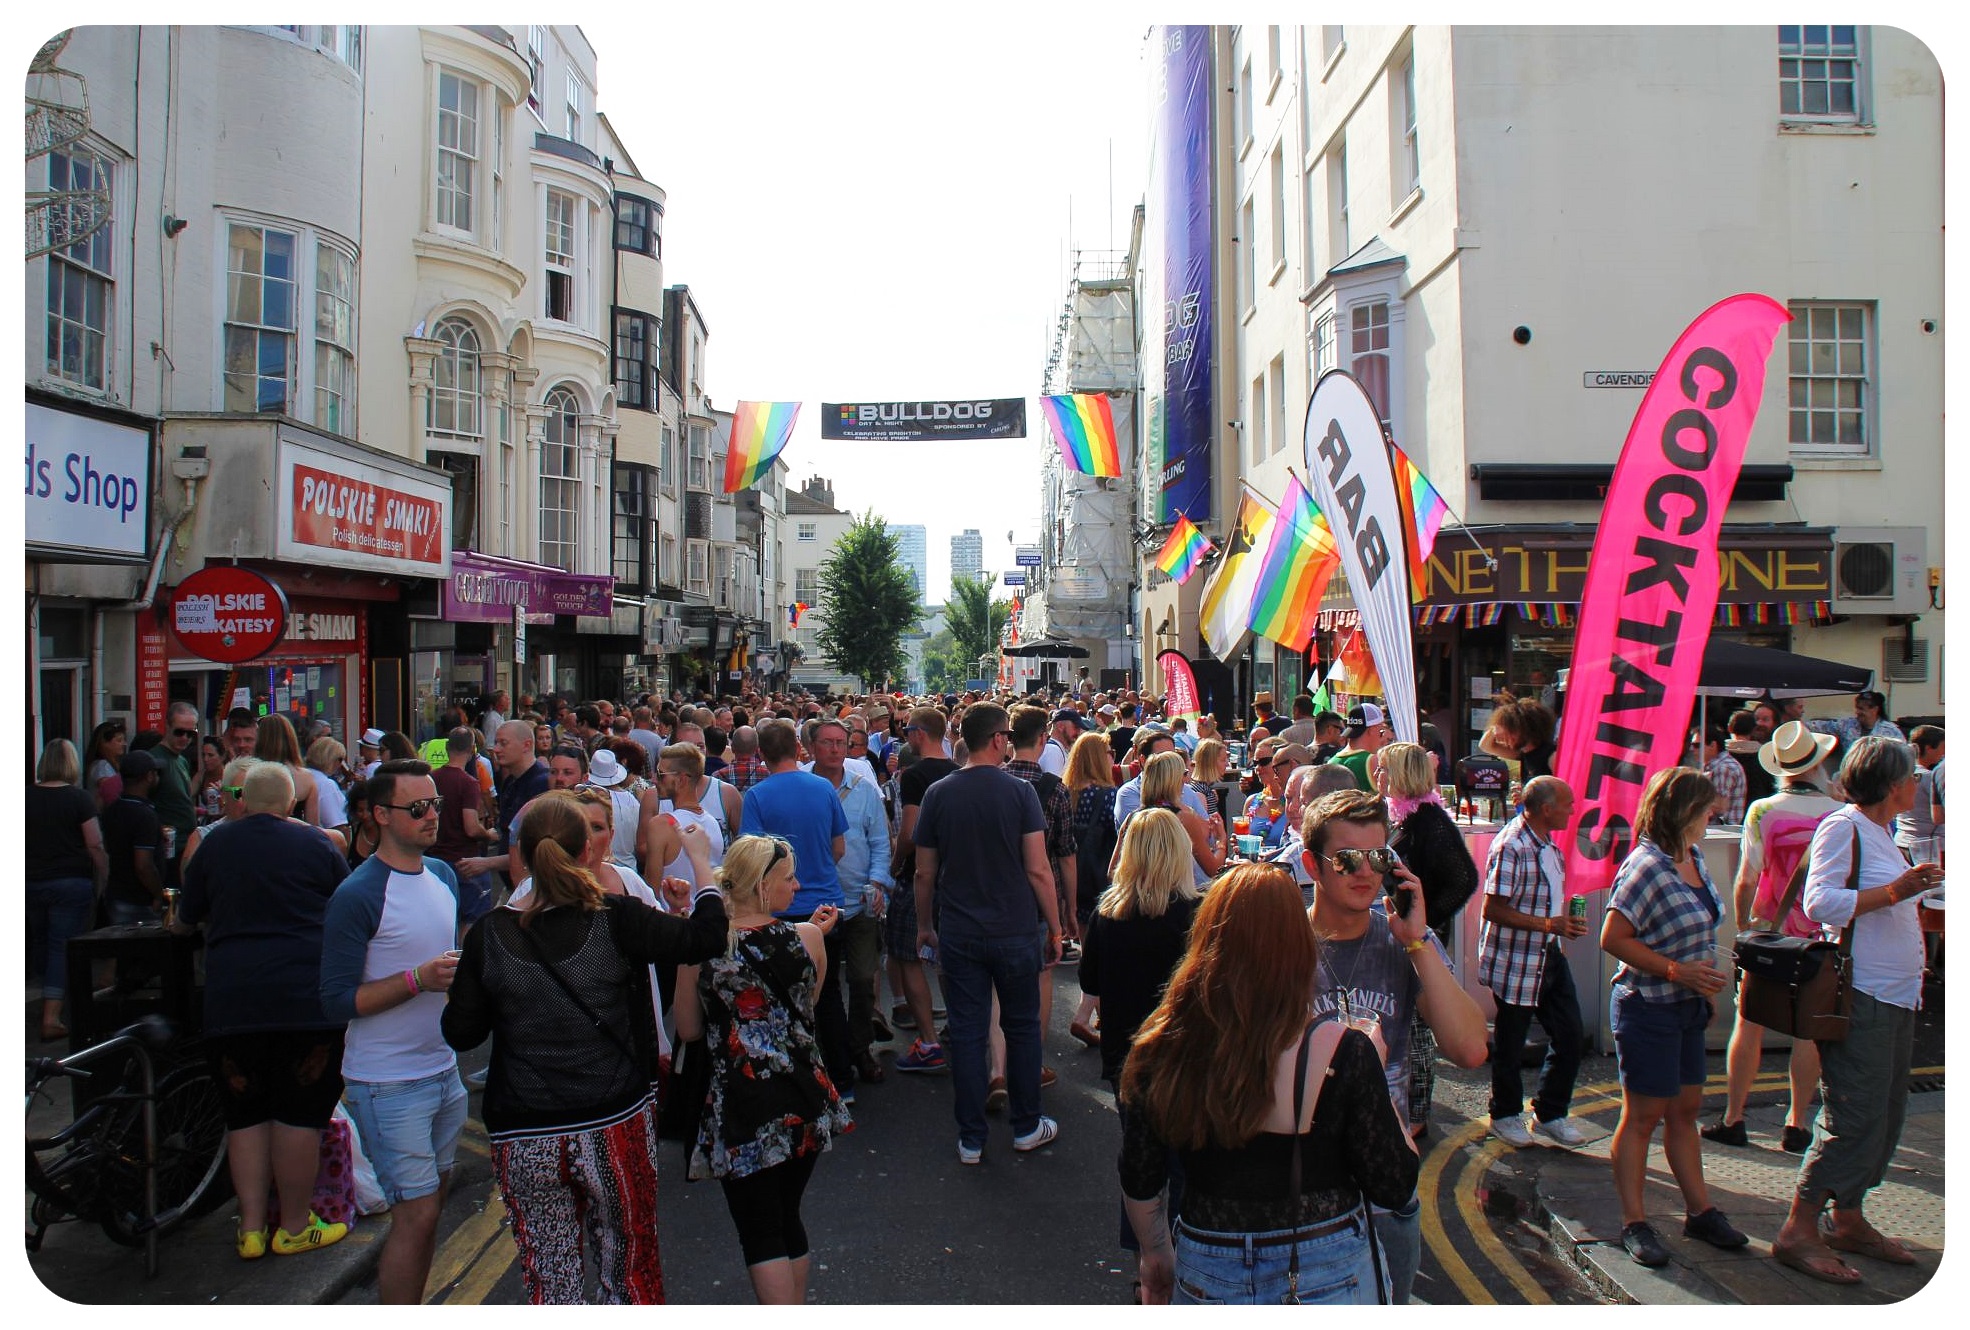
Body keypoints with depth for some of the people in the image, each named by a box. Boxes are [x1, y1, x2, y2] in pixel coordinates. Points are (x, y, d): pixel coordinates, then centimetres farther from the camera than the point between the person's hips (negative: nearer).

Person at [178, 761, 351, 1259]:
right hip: (307, 997, -2)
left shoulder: (215, 844, 7)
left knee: (245, 1113, 14)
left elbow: (188, 915, 19)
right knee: (299, 1113, 5)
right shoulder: (315, 844, 0)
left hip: (231, 1002, 3)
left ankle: (251, 1227, 16)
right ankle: (294, 1226, 14)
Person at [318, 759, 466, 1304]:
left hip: (443, 1069, 7)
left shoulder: (443, 875, 7)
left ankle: (412, 1308, 30)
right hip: (388, 1083, -7)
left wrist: (461, 971, 3)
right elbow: (337, 1001, -17)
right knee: (415, 1214, -4)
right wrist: (418, 979, -25)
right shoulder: (357, 896, -16)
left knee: (430, 1205, 15)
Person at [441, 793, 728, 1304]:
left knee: (549, 1279, 15)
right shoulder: (616, 919, -11)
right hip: (615, 1127, -1)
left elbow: (459, 1032, 0)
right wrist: (704, 878, 2)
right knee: (630, 1265, 18)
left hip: (524, 1139, 1)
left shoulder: (489, 935, -6)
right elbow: (704, 939, -14)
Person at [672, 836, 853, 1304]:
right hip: (803, 1100, 3)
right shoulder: (806, 937, -9)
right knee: (789, 1219, 21)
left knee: (760, 1235, 6)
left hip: (741, 1110, -2)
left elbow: (688, 1030, 2)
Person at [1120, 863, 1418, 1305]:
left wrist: (1157, 1255, 18)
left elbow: (1139, 1185, -1)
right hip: (1328, 1276, -1)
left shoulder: (1162, 1051, -12)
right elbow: (1394, 1188, -11)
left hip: (1207, 1280, 2)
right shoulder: (1341, 1052, -20)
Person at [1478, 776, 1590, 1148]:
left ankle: (1550, 1114, 24)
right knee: (1510, 1043, 8)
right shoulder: (1511, 847, -22)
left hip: (1549, 955, 8)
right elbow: (1493, 910, -24)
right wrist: (1549, 925, -23)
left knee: (1570, 1033, 9)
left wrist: (1565, 922, 9)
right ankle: (1506, 1115, 26)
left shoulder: (1549, 845, 8)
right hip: (1515, 960, -8)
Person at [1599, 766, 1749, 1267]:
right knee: (1643, 1115, 2)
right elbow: (1613, 938, -22)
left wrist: (1704, 985, 14)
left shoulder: (1693, 858, 5)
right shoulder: (1646, 868, -21)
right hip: (1648, 1008, -8)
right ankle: (1634, 1223, 12)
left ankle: (1699, 1211, 30)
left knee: (1686, 1109, 17)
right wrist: (1676, 971, -21)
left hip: (1686, 1006, 8)